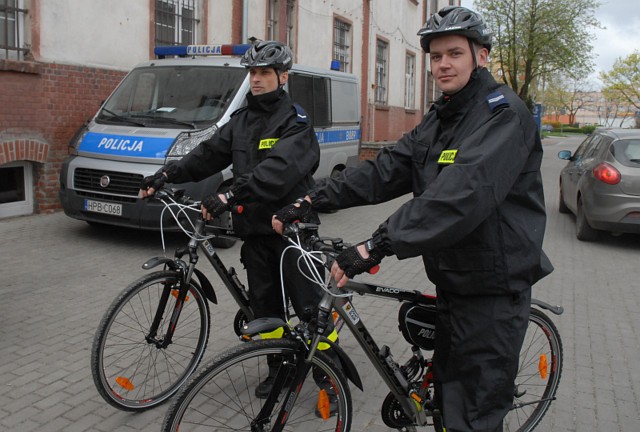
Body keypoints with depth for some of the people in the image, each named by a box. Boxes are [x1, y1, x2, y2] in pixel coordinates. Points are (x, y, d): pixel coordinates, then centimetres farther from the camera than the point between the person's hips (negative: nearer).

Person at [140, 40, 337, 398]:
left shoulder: (295, 120, -9)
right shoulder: (242, 120, 14)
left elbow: (278, 168, -26)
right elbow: (210, 153, 5)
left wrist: (231, 196, -37)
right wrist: (168, 174, -9)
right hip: (254, 227, 6)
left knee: (310, 305, -1)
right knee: (265, 305, 14)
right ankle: (279, 366, 30)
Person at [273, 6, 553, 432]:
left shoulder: (503, 114, -17)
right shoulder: (440, 118, 11)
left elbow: (462, 194, -33)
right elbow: (386, 169, 1)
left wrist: (378, 245, -39)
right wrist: (312, 199, -10)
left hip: (493, 286, -8)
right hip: (453, 280, 9)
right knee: (448, 395, 22)